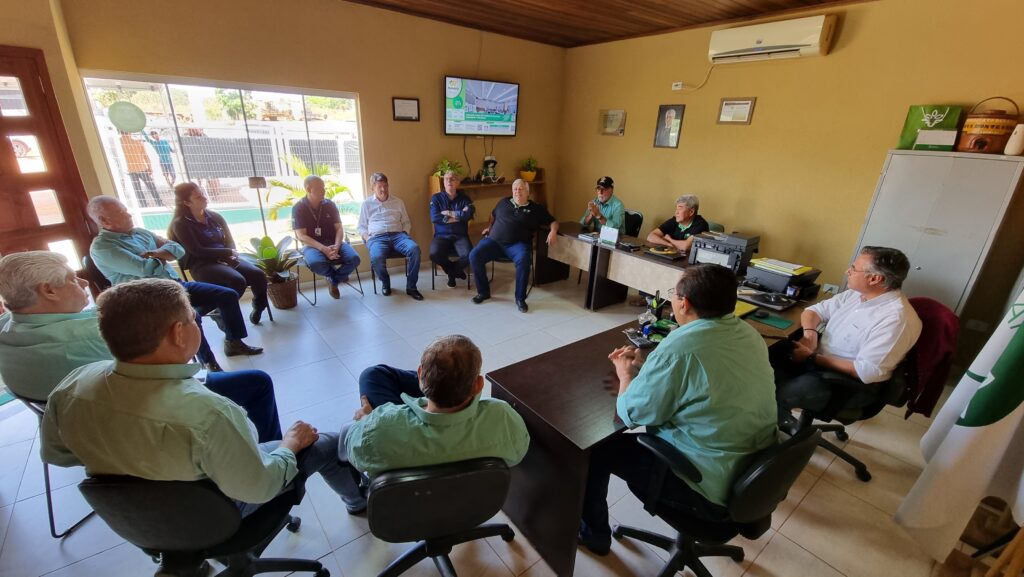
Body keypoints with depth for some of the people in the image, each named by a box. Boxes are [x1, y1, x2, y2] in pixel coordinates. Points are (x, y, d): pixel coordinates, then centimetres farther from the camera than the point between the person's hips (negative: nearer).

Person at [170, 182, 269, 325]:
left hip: (225, 260, 5)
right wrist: (227, 252, -8)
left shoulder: (215, 217, 15)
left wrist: (229, 255, -11)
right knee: (237, 281, -34)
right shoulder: (180, 224, -1)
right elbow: (198, 251, -10)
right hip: (202, 265, -5)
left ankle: (258, 307, 3)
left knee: (258, 275, -22)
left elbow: (230, 242, 11)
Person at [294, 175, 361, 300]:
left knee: (354, 259, -26)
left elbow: (339, 228, 2)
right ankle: (336, 275, -1)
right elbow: (301, 236, -9)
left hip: (333, 243, 3)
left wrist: (336, 246, -19)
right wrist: (323, 249, -24)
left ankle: (334, 280, 3)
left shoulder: (330, 204, 5)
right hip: (312, 245, -2)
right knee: (316, 264, -37)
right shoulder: (298, 208, -3)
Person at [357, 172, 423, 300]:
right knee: (376, 257, -37)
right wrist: (367, 238, -4)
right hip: (377, 237, -1)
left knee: (414, 249, -33)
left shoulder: (398, 202, 21)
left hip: (397, 235, 1)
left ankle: (411, 287, -20)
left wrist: (404, 234, 1)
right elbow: (361, 226, 17)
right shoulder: (366, 204, 18)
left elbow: (406, 222, 22)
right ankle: (385, 283, -3)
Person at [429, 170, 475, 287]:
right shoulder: (436, 198, 7)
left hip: (460, 236, 1)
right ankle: (455, 270, 3)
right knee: (434, 254, -31)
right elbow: (434, 217, -10)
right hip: (442, 236, 0)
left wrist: (448, 213, -9)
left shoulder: (464, 198, 9)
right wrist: (459, 216, -8)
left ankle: (452, 270, 7)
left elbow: (469, 214, -11)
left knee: (469, 255, -29)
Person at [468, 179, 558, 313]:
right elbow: (493, 215, 37)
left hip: (517, 244, -3)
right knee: (474, 256, -22)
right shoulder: (504, 202, 20)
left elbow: (553, 221, 13)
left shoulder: (536, 208, 12)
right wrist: (489, 227, 23)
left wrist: (553, 231, -7)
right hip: (494, 241, 3)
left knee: (524, 260, -37)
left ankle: (520, 298, -20)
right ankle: (483, 292, -3)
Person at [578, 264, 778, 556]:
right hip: (754, 473, 8)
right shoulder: (748, 333, -2)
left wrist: (625, 373, 1)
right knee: (643, 436, 27)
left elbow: (631, 414, -18)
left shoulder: (680, 346, -29)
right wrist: (644, 366, 9)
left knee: (596, 446, 8)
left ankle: (593, 533, 31)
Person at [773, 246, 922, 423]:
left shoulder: (897, 319, -23)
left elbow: (867, 371, -26)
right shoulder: (856, 293, 3)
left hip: (850, 382, -8)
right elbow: (814, 310, 12)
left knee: (779, 395, -35)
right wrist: (810, 334, -11)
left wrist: (813, 358, -23)